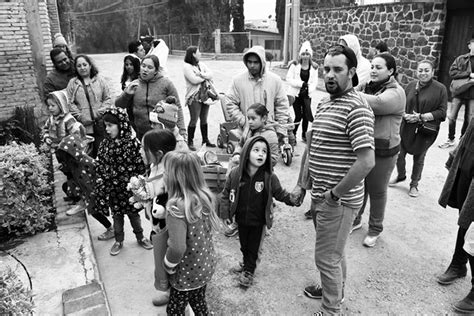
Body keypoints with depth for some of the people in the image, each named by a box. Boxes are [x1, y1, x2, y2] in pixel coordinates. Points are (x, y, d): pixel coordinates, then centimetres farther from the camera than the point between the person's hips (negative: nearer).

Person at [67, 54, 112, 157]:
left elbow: (108, 99, 4)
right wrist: (79, 116, -8)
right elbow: (69, 102, 3)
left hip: (100, 124, 0)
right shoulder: (72, 83, 8)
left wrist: (100, 113, -6)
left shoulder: (100, 79, 7)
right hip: (83, 126, 0)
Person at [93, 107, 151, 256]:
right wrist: (100, 186, -2)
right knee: (116, 216, 17)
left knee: (134, 214, 16)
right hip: (112, 189, 3)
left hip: (129, 188, -3)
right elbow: (100, 167, 1)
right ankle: (119, 241, 37)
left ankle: (140, 237, 38)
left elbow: (141, 167, -11)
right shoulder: (105, 144, -4)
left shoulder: (133, 143, -16)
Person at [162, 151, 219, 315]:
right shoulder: (204, 196, -8)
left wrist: (168, 266, -14)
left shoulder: (177, 206, -30)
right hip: (206, 265, 6)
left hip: (188, 273, -6)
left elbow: (177, 248, -34)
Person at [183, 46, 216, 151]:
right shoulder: (187, 66, -6)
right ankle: (190, 142, 7)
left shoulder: (202, 64, 14)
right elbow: (194, 80, -17)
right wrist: (205, 77, -4)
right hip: (194, 97, -6)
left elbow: (210, 75, 3)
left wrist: (200, 74, -14)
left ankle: (205, 140, 23)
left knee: (204, 119, 12)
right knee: (194, 120, -5)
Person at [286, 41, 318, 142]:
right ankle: (293, 134, 14)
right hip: (296, 94, -2)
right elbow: (289, 79, -9)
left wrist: (309, 88, -19)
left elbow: (315, 82, -1)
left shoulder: (314, 68, 2)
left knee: (305, 115, 8)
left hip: (307, 95, 3)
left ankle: (304, 135, 27)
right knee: (298, 116, -6)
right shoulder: (295, 65, -4)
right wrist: (301, 83, -17)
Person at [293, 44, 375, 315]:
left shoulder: (356, 108, -20)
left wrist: (335, 194, -18)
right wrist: (302, 184, 12)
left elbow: (367, 161, -26)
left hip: (338, 200, -8)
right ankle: (334, 290, 48)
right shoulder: (324, 102, 8)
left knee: (327, 258, 6)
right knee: (334, 252, 26)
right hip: (320, 195, 8)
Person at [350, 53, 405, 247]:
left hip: (382, 152, -6)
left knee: (377, 192, 10)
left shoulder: (396, 93, -14)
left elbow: (376, 103, -34)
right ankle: (355, 220, 38)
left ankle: (375, 229, 30)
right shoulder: (369, 87, 8)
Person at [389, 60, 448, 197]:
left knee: (419, 158, 12)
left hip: (426, 131, -2)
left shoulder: (440, 89, -8)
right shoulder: (411, 86, 2)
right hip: (407, 128, 3)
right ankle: (401, 176, 38)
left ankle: (414, 184, 33)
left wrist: (422, 117, -19)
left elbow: (442, 112, -9)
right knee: (399, 154, 8)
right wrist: (405, 115, -13)